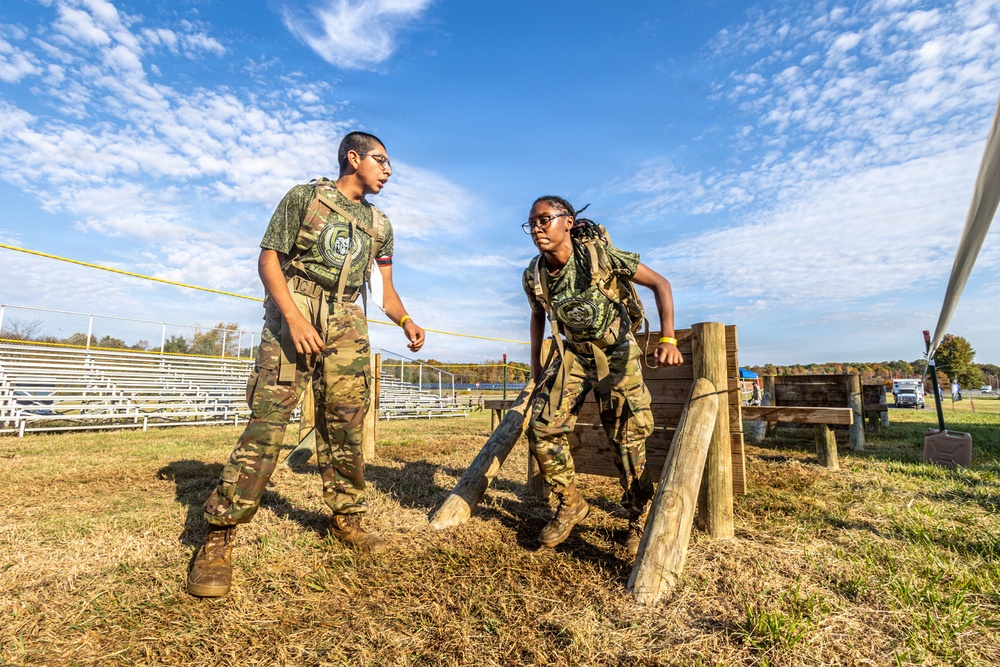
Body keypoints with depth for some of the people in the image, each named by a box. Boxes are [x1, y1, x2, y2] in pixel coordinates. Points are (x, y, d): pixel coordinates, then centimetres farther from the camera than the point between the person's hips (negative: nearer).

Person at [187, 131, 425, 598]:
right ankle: (218, 537, -3)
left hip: (346, 325, 5)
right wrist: (294, 317, -16)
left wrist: (406, 321, -1)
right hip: (293, 313, -4)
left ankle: (346, 518, 20)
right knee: (267, 422, -12)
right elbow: (269, 259, -2)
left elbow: (385, 286, 19)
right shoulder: (304, 197, 4)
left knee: (344, 427, 5)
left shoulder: (379, 224, 17)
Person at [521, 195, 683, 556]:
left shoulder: (600, 256, -23)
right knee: (542, 428, -10)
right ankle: (571, 503, 13)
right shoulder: (533, 276, -10)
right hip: (572, 354, 4)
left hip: (616, 353, -3)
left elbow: (660, 283, -17)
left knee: (628, 440, 0)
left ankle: (641, 520, 23)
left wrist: (668, 340, -28)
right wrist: (535, 362, 11)